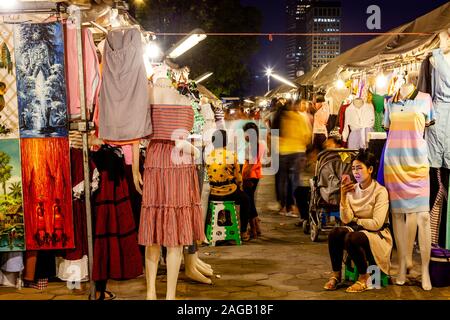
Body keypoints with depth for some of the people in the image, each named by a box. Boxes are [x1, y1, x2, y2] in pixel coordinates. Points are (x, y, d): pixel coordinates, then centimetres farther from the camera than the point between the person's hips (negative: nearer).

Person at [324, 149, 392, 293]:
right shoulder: (352, 189, 1)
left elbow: (376, 224, -20)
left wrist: (355, 220, -7)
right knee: (335, 233, -24)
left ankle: (364, 278, -10)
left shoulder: (380, 191, -14)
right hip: (357, 230, 5)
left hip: (377, 235, -5)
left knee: (352, 238, -33)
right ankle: (336, 275, -8)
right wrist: (343, 196, -17)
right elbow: (346, 220, -8)